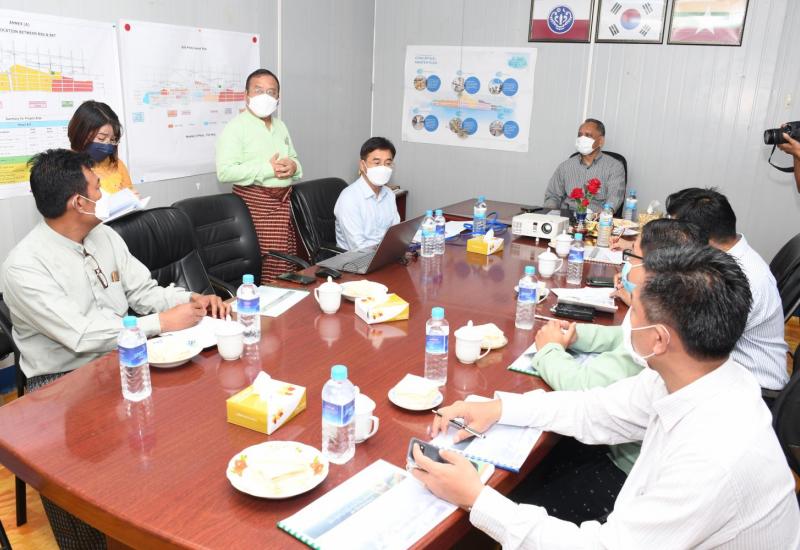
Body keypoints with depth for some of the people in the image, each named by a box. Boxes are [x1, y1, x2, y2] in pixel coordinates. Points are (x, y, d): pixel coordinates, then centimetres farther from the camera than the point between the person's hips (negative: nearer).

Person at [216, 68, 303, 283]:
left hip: (284, 200, 7)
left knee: (287, 261, 7)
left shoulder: (280, 126, 17)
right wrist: (267, 169, -20)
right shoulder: (236, 126, -7)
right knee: (270, 263, -9)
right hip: (256, 202, -7)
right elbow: (225, 172, -17)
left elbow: (293, 158, 23)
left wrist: (294, 166, -3)